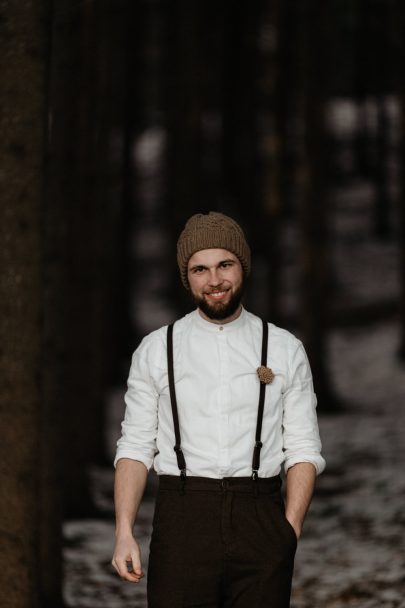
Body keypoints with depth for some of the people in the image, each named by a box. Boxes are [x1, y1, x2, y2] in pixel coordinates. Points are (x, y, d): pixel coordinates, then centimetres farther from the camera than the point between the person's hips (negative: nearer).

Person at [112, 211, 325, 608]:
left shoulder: (285, 350, 7)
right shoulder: (155, 351, 7)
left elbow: (303, 449, 5)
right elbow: (135, 447, 4)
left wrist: (290, 531, -7)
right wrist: (124, 533, -7)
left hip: (261, 519, 0)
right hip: (183, 517, 0)